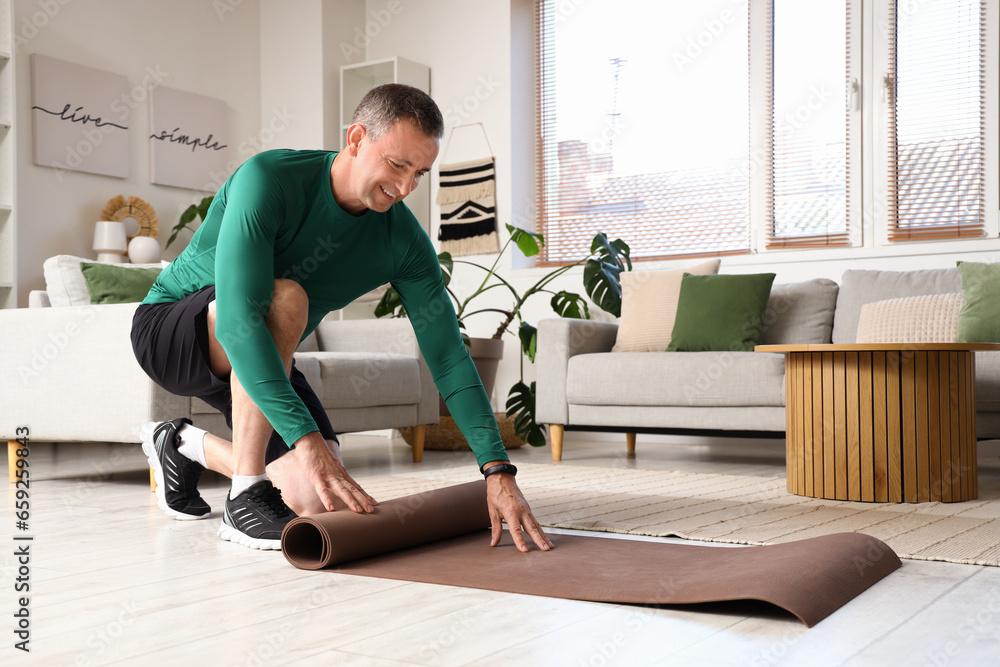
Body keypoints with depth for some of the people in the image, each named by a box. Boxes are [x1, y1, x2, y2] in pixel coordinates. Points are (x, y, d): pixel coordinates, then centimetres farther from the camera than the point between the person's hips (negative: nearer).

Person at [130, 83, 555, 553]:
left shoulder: (404, 240, -14)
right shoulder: (268, 180, -30)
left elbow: (447, 353, -15)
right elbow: (238, 316, -40)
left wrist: (499, 470, -23)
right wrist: (306, 439, -46)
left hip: (262, 360, 6)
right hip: (171, 331, -5)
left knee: (321, 501, -6)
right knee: (285, 298, -36)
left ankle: (185, 446, 20)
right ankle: (246, 497, -24)